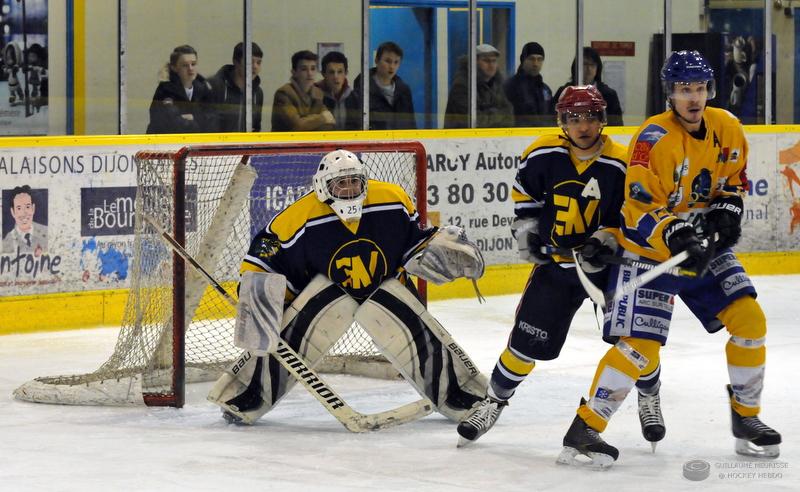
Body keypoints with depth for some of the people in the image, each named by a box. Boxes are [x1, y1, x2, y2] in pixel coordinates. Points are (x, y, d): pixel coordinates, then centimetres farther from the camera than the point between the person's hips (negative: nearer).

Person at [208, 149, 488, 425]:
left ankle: (464, 397, 4)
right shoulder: (301, 217, -23)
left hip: (386, 283, 2)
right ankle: (242, 399, -9)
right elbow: (267, 254, -12)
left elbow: (413, 239, 0)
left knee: (421, 336, -13)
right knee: (291, 335, -20)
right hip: (329, 285, -1)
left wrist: (443, 248, -15)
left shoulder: (393, 200, -17)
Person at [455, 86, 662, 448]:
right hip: (554, 261, 1)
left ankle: (649, 398, 26)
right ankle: (494, 401, 21)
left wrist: (605, 240, -25)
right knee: (527, 341, 0)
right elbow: (524, 189, 11)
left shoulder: (622, 165, -17)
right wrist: (526, 226, 3)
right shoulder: (544, 154, -9)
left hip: (609, 264, -1)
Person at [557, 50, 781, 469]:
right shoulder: (654, 138, -22)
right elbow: (639, 209, -23)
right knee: (640, 346, -15)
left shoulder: (727, 128, -3)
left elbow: (734, 179, 13)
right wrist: (674, 236, -36)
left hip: (705, 246, 6)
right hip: (650, 250, -6)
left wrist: (726, 210, -6)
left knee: (749, 320, -2)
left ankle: (746, 417, 15)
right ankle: (584, 428, -8)